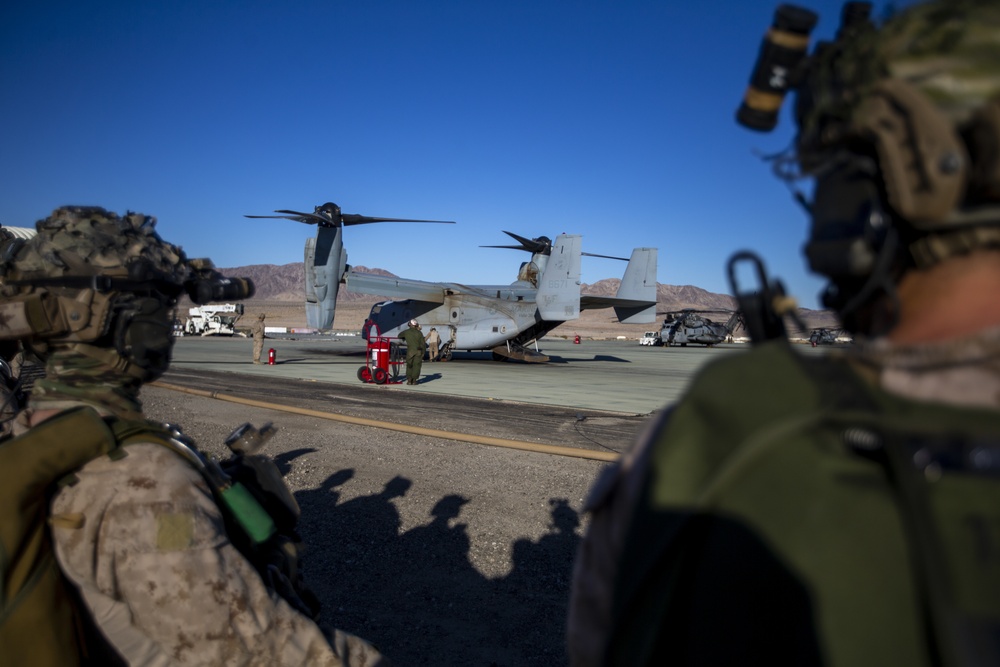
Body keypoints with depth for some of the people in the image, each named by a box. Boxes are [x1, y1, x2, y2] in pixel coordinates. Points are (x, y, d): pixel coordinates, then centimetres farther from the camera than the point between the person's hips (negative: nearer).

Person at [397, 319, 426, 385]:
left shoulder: (406, 332, 5)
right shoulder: (419, 333, 4)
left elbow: (399, 336, 24)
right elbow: (423, 343, 3)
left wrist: (404, 338, 43)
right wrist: (423, 352, 12)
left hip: (410, 351, 0)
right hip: (418, 351, 0)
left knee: (409, 366, 12)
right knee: (416, 366, 5)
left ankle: (409, 380, 7)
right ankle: (414, 380, 0)